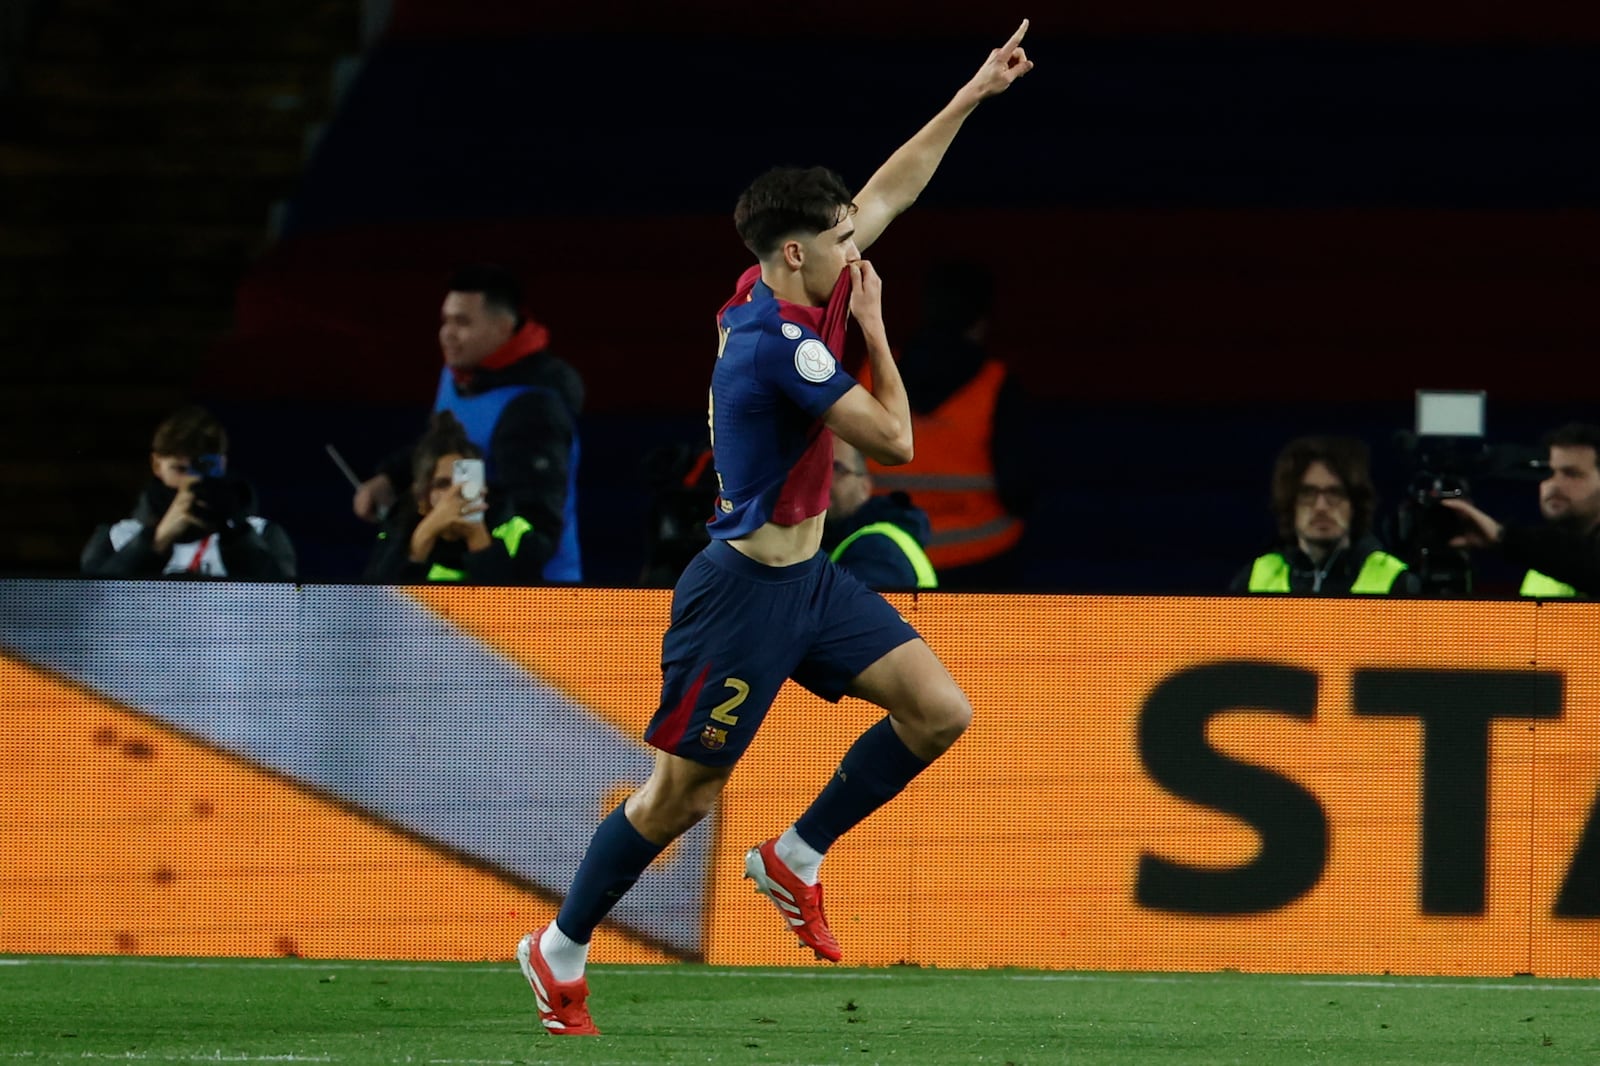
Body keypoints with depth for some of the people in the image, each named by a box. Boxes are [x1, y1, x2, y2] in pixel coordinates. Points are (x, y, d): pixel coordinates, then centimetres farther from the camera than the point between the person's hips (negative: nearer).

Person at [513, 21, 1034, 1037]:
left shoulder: (793, 287, 1)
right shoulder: (779, 341, -26)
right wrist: (874, 327, -7)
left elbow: (887, 191, 14)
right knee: (682, 794, 0)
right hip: (748, 588, -9)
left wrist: (970, 97, 14)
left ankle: (797, 857, 15)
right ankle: (561, 951, 16)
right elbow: (895, 439, -20)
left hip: (809, 575, 9)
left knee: (940, 711, 1)